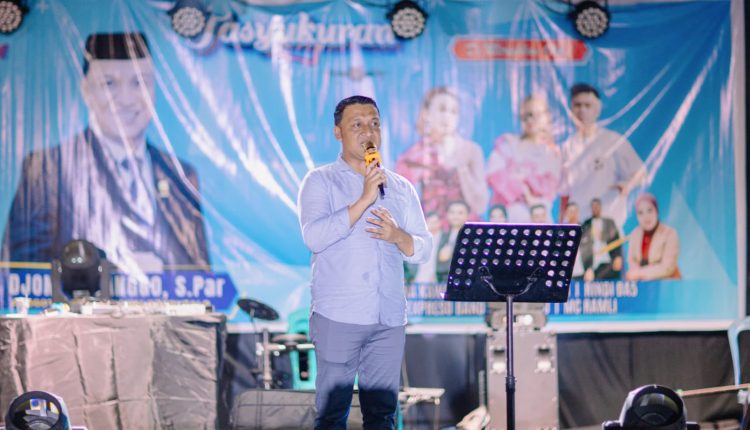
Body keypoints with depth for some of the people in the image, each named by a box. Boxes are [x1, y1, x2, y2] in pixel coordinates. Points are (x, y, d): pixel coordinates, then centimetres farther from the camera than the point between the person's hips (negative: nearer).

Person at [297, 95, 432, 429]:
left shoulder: (401, 188, 14)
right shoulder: (320, 181, 2)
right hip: (338, 317, -4)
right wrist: (364, 201, -18)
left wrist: (398, 236, -10)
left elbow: (423, 250, 12)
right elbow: (314, 237, -14)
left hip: (389, 320, 4)